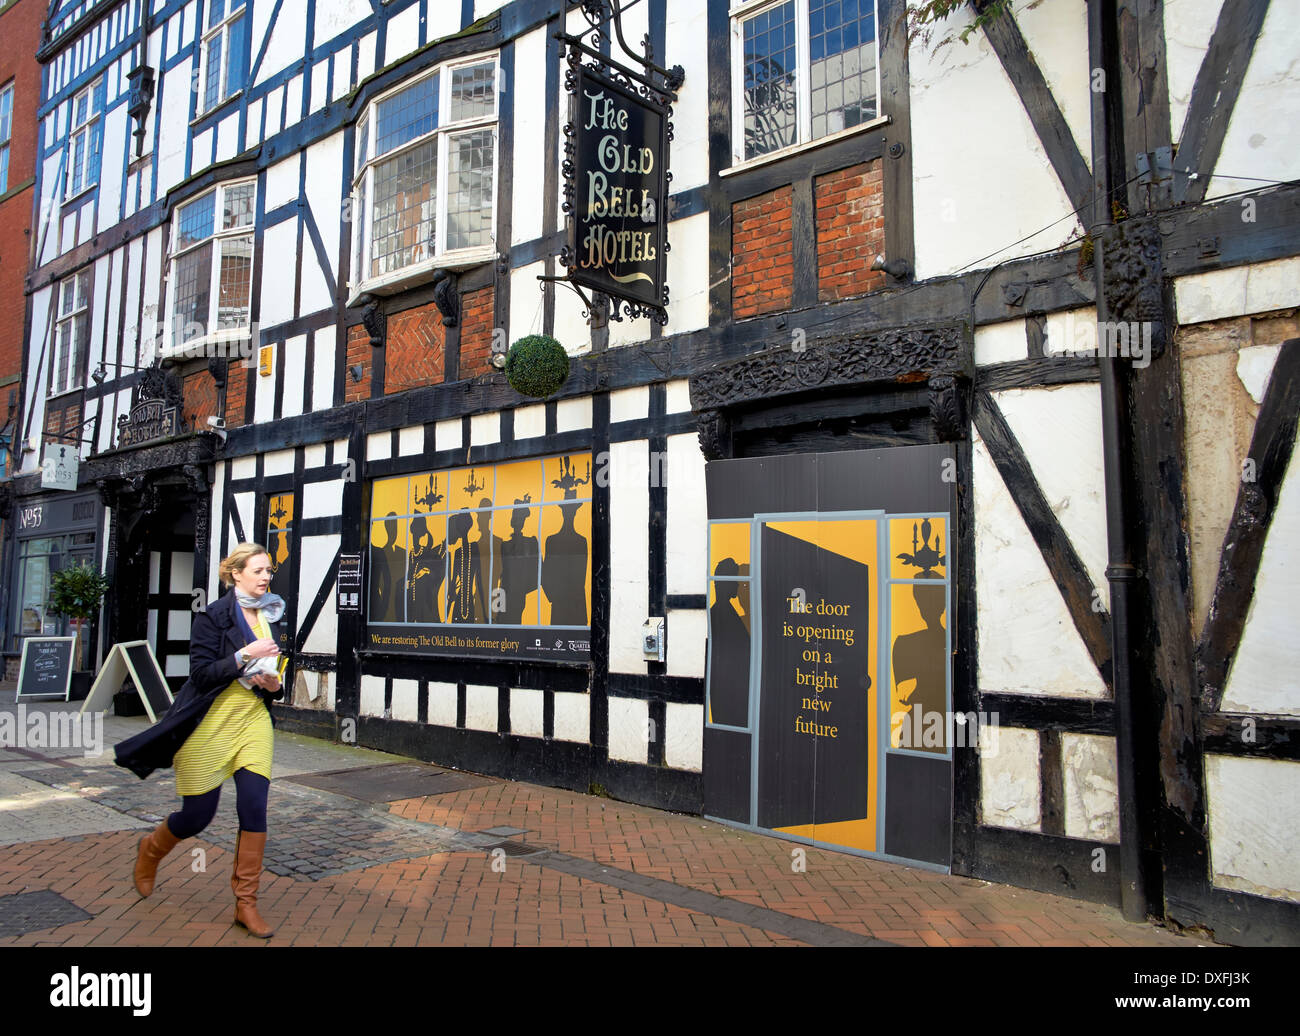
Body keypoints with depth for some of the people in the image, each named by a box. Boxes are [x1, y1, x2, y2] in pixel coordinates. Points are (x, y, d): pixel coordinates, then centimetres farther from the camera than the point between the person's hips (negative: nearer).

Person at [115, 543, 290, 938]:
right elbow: (201, 673, -14)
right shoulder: (213, 616, -9)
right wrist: (244, 655, -25)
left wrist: (275, 685, -2)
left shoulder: (273, 619, 9)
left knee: (255, 809, -6)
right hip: (211, 723, -4)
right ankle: (151, 850, 42)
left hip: (254, 720, 4)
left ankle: (246, 903, 6)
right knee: (198, 815, 6)